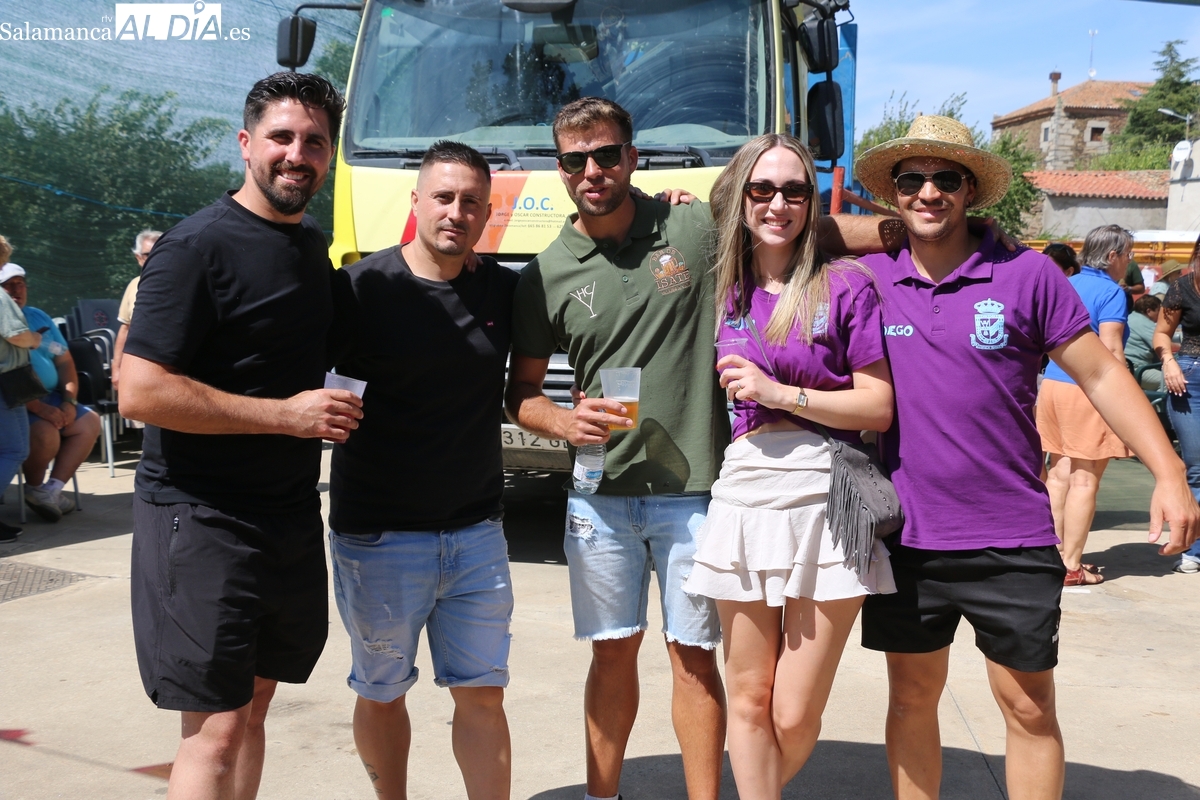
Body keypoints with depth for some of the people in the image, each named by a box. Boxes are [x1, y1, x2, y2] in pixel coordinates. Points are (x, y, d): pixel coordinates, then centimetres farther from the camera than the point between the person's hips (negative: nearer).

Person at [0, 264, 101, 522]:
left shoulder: (38, 317, 13)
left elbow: (65, 361, 13)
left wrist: (68, 401, -3)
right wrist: (38, 408, -27)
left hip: (49, 398, 8)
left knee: (90, 423, -6)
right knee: (45, 431, -31)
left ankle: (52, 490, -9)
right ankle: (34, 489, -3)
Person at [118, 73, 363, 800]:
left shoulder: (312, 244, 12)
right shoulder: (197, 247, -13)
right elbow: (141, 392, -20)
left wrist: (335, 408, 8)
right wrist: (287, 414, -20)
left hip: (291, 515, 8)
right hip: (202, 520, -8)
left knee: (254, 704, 16)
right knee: (216, 729, -5)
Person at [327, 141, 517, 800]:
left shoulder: (504, 291, 4)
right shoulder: (362, 287, -8)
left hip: (476, 534, 3)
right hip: (377, 538, -2)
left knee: (482, 694, 7)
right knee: (382, 694, 14)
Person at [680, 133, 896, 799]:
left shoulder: (845, 285, 1)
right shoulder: (723, 289, 11)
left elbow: (879, 408, -2)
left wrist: (779, 393, -11)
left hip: (825, 500, -3)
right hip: (741, 498, 3)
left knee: (795, 718, 2)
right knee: (749, 700, 8)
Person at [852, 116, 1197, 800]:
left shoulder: (1028, 275, -5)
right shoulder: (869, 279, 0)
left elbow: (1101, 374, -3)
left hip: (1012, 542, -2)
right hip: (905, 537, 2)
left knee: (1029, 706, 8)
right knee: (912, 695, 14)